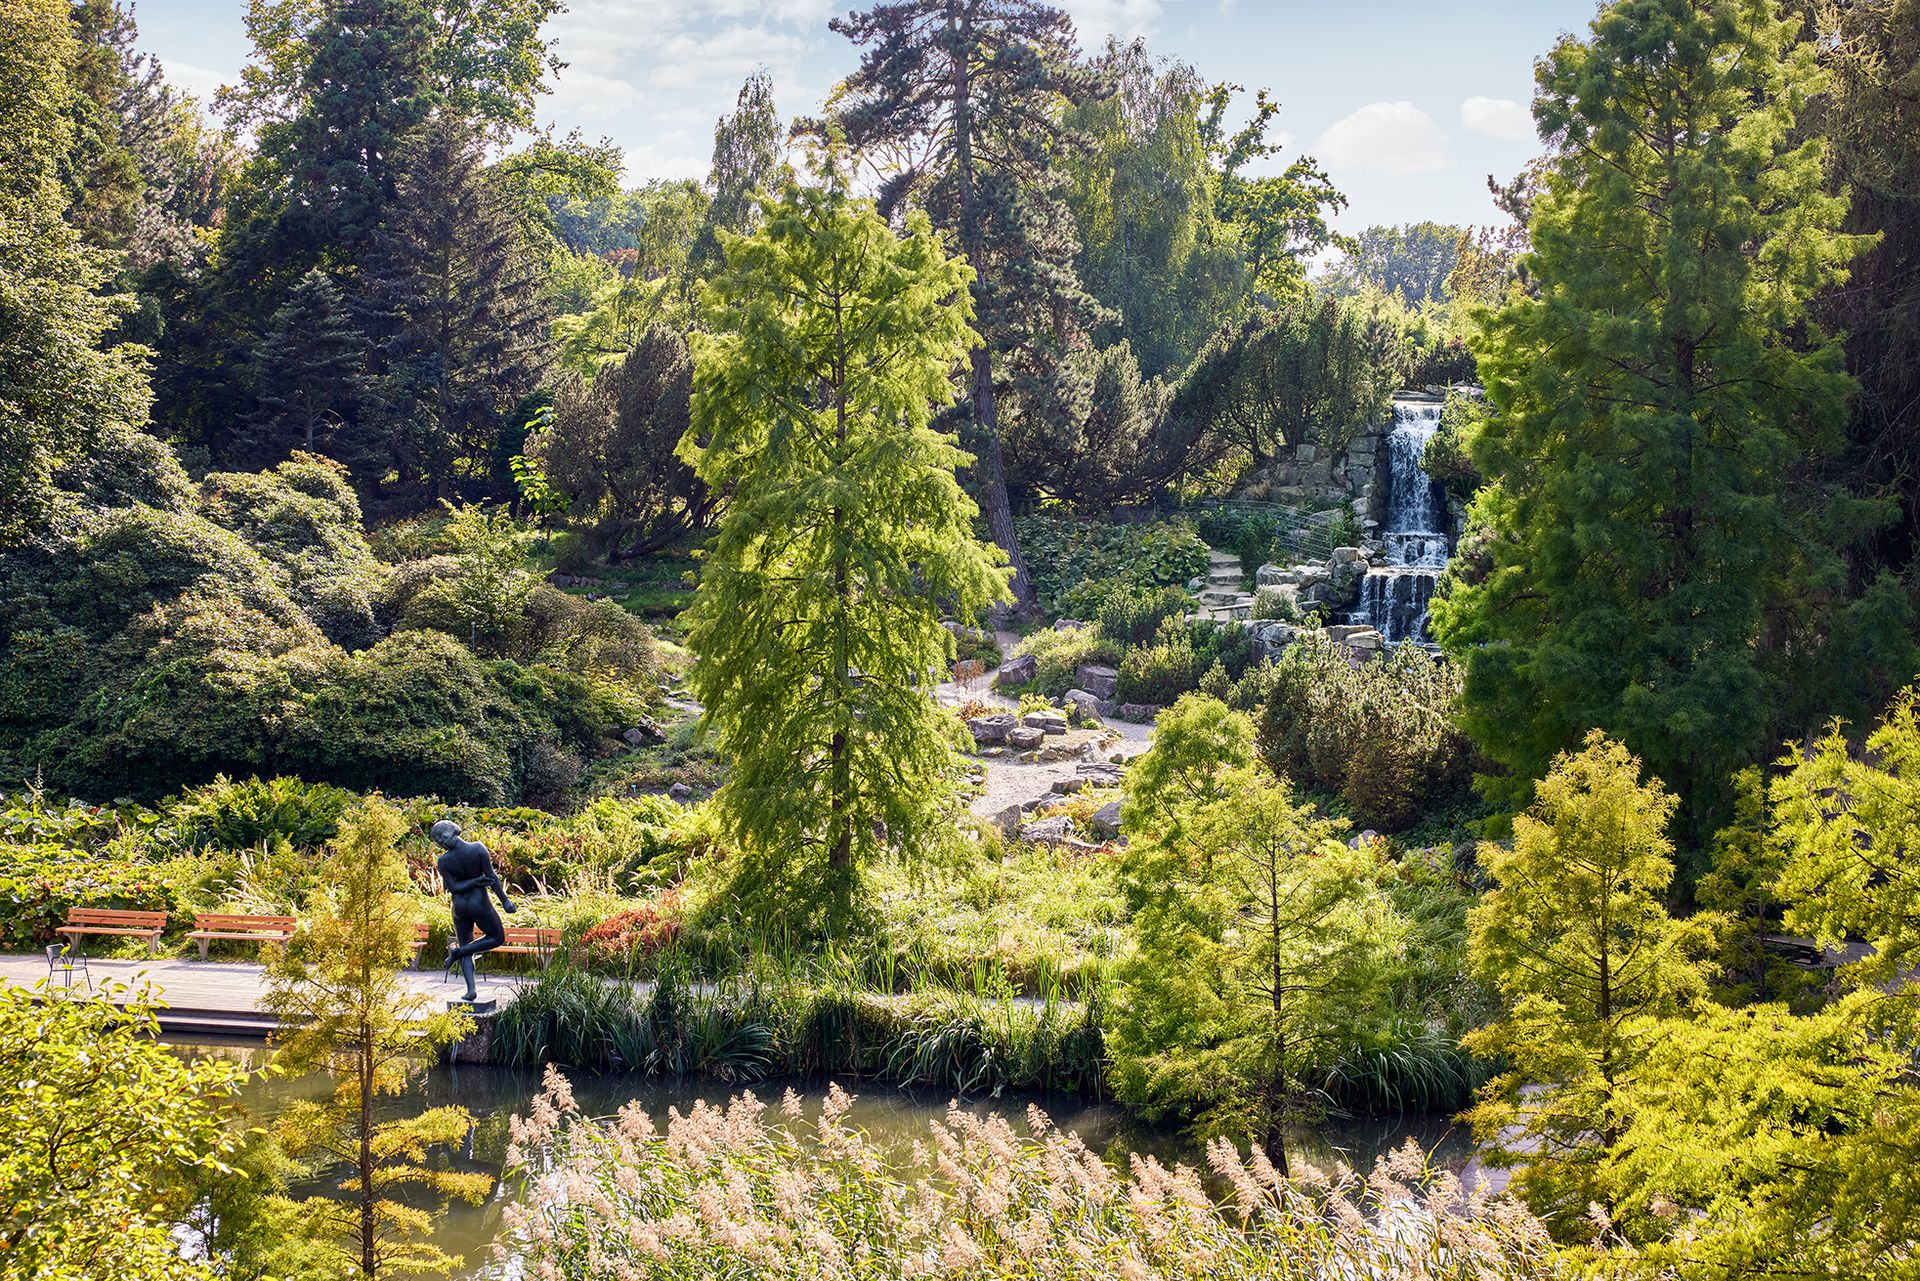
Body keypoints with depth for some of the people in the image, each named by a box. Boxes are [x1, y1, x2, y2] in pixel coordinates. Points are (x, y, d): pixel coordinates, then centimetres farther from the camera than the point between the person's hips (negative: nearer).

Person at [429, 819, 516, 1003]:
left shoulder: (444, 861, -10)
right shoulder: (478, 848, -15)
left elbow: (453, 888, -12)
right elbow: (492, 876, -14)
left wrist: (476, 882, -9)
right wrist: (504, 900, -7)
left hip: (459, 905, 3)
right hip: (480, 904, -3)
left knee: (466, 948, 16)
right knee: (498, 938, 18)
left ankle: (471, 989, 2)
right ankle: (457, 952, 3)